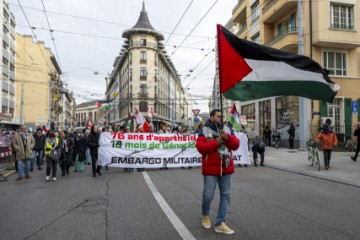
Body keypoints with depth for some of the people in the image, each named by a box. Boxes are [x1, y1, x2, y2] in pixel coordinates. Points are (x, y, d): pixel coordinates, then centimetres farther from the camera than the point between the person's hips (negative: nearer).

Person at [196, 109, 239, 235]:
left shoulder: (227, 130, 8)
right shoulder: (204, 131, -4)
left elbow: (236, 145, 1)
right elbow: (200, 148, -15)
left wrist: (227, 137, -17)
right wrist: (216, 142, -19)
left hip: (226, 168, 4)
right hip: (211, 169, -4)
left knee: (225, 195, 4)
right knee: (208, 195, 0)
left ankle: (220, 223, 13)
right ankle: (205, 215, 31)